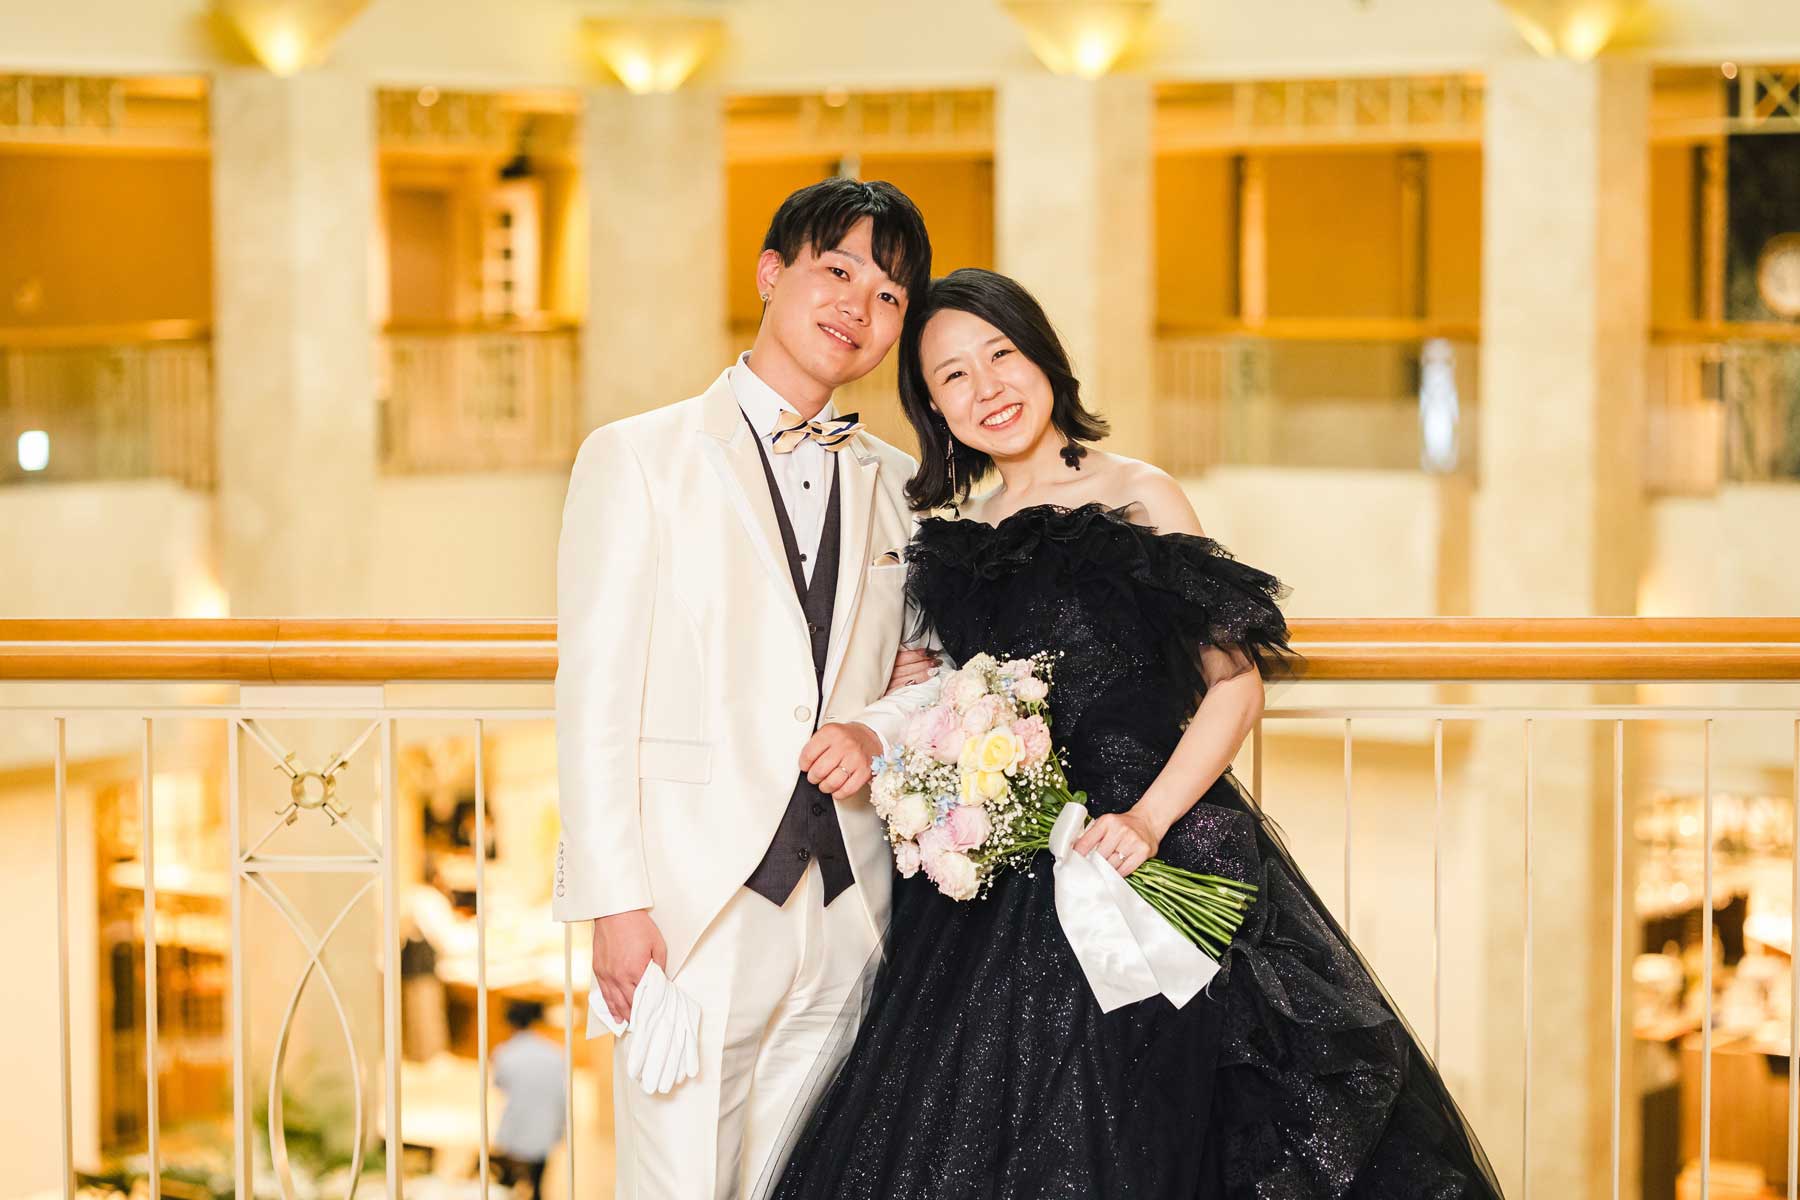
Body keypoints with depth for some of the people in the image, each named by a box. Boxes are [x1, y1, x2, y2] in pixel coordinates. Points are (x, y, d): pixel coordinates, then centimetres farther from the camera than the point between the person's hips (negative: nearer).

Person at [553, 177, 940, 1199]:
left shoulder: (896, 484, 15)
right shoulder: (638, 457, 1)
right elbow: (596, 695, -4)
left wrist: (877, 732, -4)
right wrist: (615, 902, -11)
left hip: (847, 911, 4)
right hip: (692, 907, -4)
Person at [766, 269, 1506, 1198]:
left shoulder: (1137, 498, -3)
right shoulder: (952, 545, 12)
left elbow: (1237, 681, -7)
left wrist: (1148, 819, -18)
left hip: (1145, 862, -5)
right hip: (997, 893, 5)